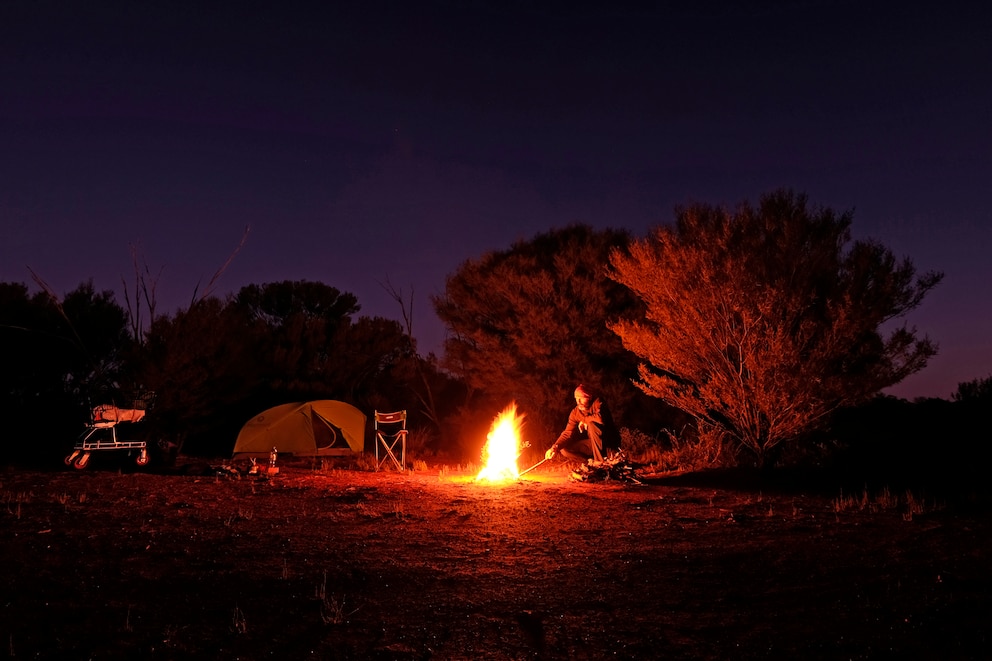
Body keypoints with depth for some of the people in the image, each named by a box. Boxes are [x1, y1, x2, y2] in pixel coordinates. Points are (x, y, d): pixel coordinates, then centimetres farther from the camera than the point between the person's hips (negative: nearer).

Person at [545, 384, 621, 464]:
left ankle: (600, 461, -23)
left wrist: (584, 421, -19)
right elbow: (568, 433, -8)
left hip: (610, 441, -6)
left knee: (592, 424, -31)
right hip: (594, 443, 6)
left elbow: (601, 418, -38)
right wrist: (555, 447, -26)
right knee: (564, 449, -8)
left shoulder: (597, 403, -17)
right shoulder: (575, 413, -3)